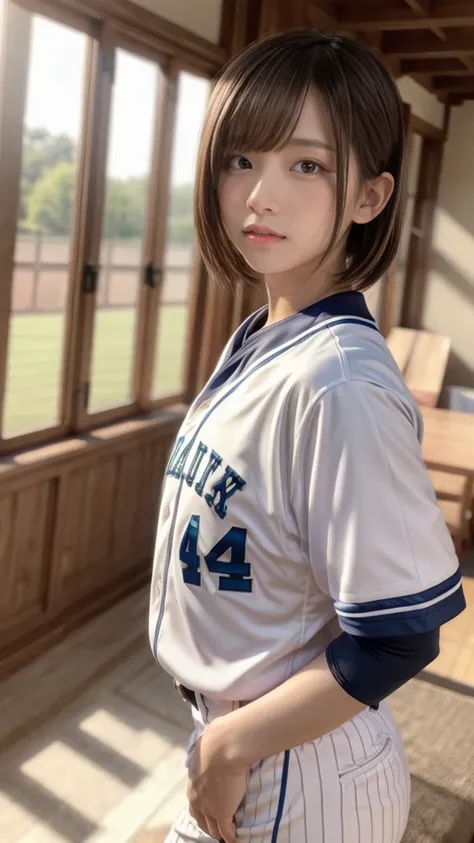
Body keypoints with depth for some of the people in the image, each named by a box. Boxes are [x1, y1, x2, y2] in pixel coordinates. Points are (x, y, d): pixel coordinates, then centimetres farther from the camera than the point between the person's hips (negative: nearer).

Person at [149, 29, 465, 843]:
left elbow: (397, 639, -25)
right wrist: (222, 738, 10)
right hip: (231, 735, 7)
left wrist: (233, 745, -14)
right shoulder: (254, 342, -2)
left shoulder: (340, 384, -28)